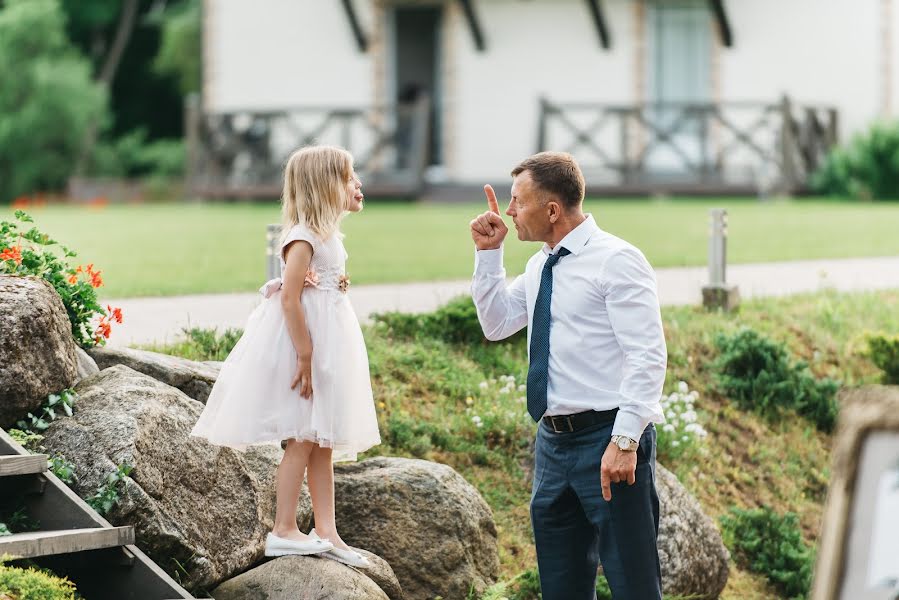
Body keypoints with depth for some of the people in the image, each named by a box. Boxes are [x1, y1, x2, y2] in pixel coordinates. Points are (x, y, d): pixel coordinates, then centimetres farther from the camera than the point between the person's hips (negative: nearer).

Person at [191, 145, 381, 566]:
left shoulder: (328, 234, 12)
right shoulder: (304, 237, -18)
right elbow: (289, 298, -22)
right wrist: (305, 358, -23)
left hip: (325, 345, 9)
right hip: (301, 344, -9)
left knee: (323, 443, 9)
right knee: (303, 440, -4)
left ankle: (327, 532, 12)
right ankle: (283, 531, 3)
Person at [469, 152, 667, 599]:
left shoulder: (616, 260, -12)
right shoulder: (540, 267, 14)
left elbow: (648, 356, -18)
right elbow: (496, 324, 26)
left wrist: (624, 442, -25)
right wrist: (488, 253, 13)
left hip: (607, 440, -9)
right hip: (553, 441, 9)